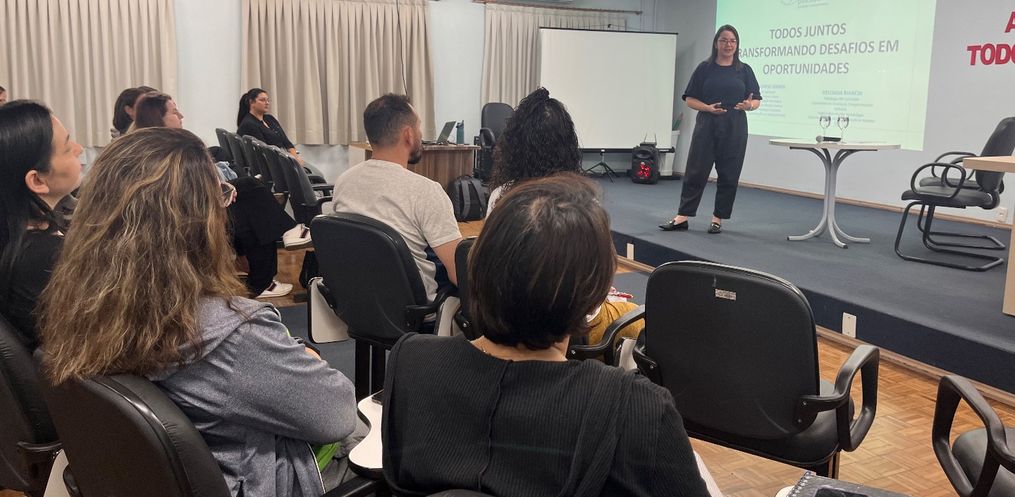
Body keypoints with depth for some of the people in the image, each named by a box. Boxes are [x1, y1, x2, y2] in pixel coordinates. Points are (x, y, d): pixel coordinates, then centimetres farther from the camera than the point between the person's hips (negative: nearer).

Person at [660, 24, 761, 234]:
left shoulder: (744, 70, 6)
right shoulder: (704, 68, 4)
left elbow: (757, 100, 6)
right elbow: (690, 99, 2)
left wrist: (749, 105, -17)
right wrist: (708, 108, -15)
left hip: (734, 129, 1)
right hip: (707, 126, -1)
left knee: (729, 175, 4)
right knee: (696, 171, -1)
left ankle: (717, 219, 15)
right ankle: (681, 218, 3)